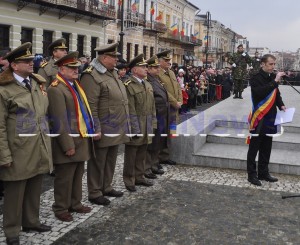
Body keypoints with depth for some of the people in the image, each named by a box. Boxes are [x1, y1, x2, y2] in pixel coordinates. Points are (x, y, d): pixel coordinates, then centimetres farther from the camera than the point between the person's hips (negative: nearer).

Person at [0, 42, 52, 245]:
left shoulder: (38, 83, 10)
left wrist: (47, 143, 16)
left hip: (39, 149, 6)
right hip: (19, 152, -6)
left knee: (35, 190, 17)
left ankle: (31, 221, 36)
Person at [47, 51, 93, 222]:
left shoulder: (75, 85, 13)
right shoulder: (56, 89, -16)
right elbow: (59, 120, -20)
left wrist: (91, 130, 14)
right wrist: (68, 145, -20)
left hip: (81, 139, 9)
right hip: (68, 141, -9)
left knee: (78, 175, 18)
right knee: (65, 177, 4)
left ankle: (75, 203, 32)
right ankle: (61, 208, 19)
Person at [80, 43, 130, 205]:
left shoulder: (112, 73, 13)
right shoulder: (92, 76, -16)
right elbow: (91, 106, -20)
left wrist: (125, 124, 19)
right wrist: (96, 129, -21)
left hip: (117, 129, 9)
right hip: (103, 130, -9)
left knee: (111, 160, 18)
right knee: (98, 163, 4)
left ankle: (106, 187, 32)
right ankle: (94, 193, 17)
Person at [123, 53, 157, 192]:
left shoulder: (148, 85, 13)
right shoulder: (129, 85, -12)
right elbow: (130, 110, -16)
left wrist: (153, 123, 11)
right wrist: (134, 128, -17)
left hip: (147, 127, 7)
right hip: (135, 126, -7)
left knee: (142, 153, 16)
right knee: (131, 154, 5)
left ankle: (139, 177, 29)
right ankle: (129, 180, 15)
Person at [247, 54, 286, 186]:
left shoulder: (273, 77, 9)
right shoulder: (256, 78, -11)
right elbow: (261, 93, -28)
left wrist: (281, 105, 3)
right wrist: (275, 81, -28)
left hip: (270, 117, 7)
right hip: (259, 117, -7)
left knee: (266, 147, 14)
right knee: (254, 147, 0)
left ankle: (263, 172, 25)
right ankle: (252, 174, 8)